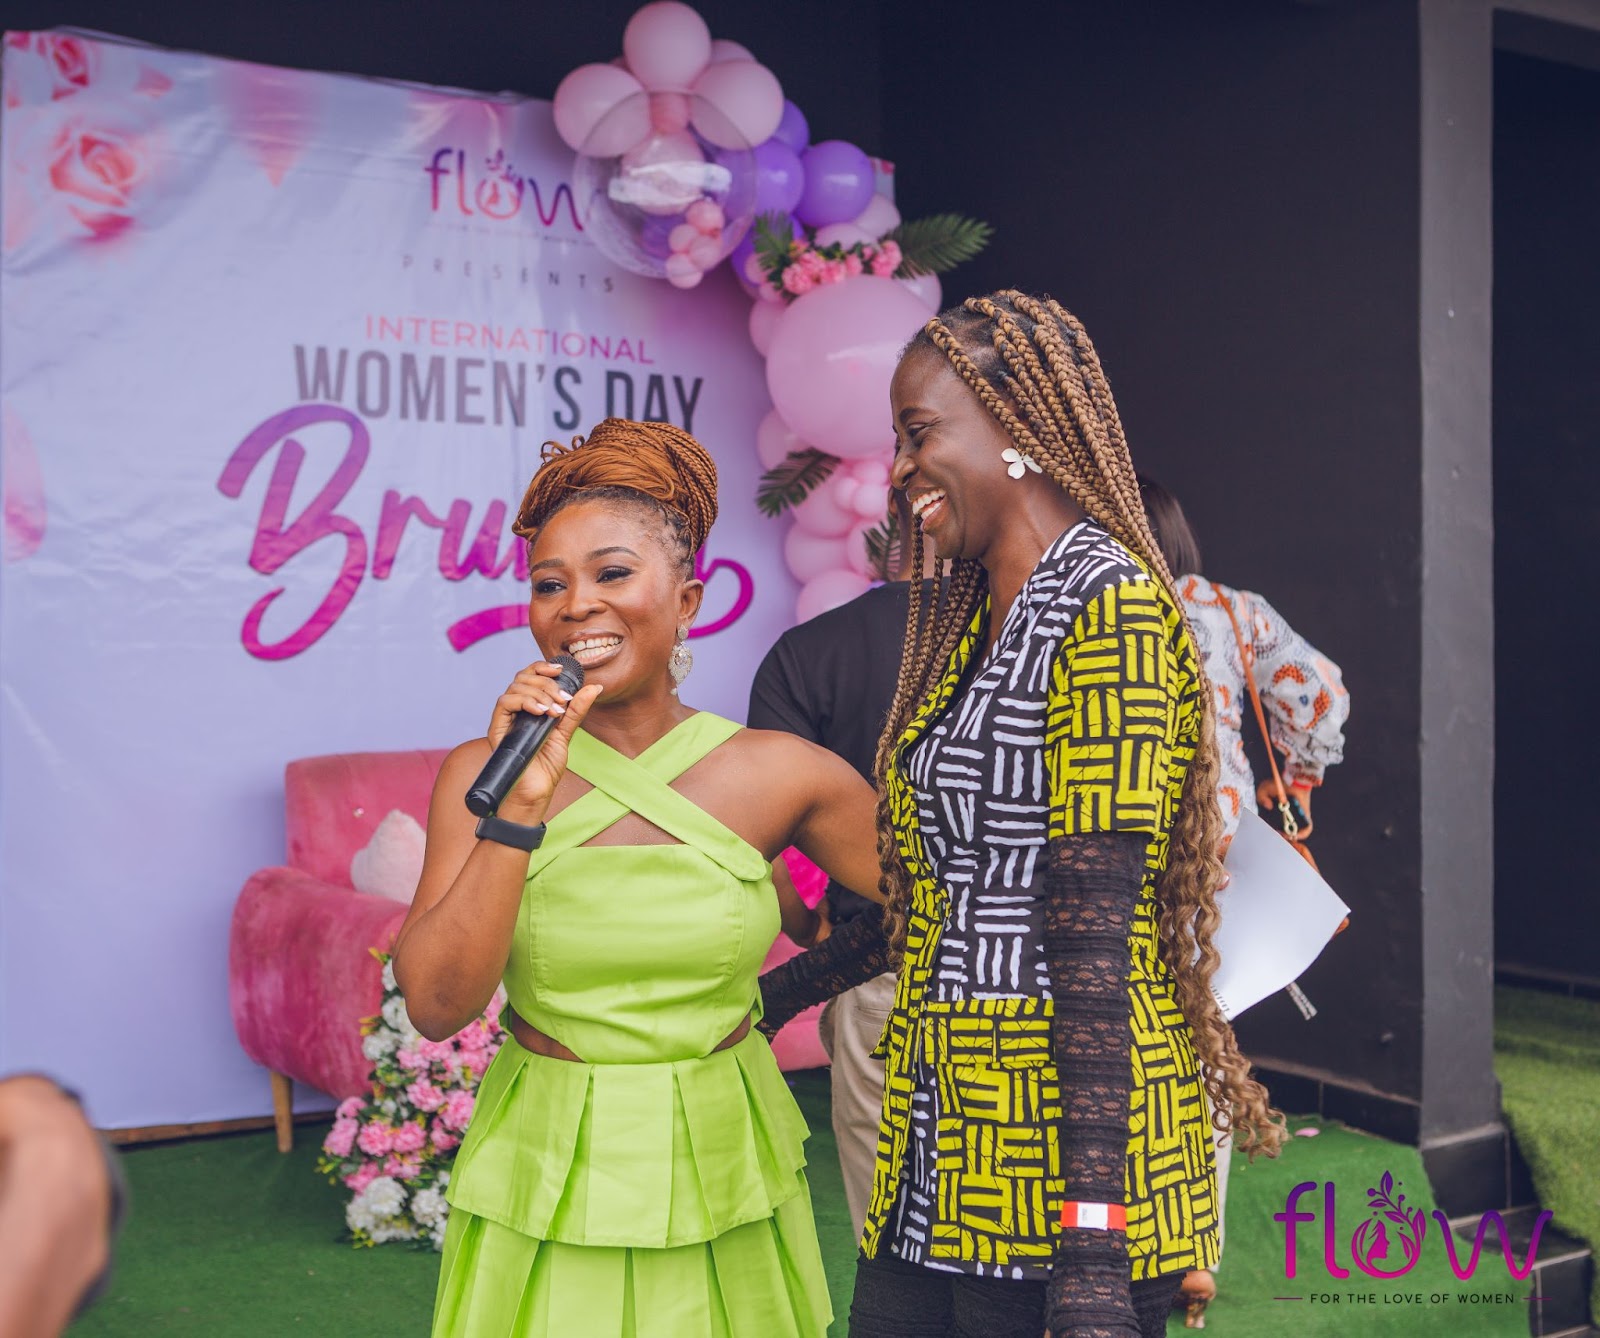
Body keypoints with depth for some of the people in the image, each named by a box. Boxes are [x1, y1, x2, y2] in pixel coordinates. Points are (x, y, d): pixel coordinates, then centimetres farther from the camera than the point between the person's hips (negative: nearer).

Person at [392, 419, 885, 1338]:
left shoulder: (777, 775, -8)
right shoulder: (485, 771, -7)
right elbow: (436, 1006, -15)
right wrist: (523, 806, -21)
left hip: (722, 1173, 0)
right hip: (548, 1185, 0)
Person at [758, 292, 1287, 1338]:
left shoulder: (1108, 609, -14)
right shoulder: (970, 620, 13)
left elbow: (1095, 936, -21)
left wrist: (1093, 1252, -21)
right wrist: (779, 992, 25)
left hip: (1060, 1134, -8)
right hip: (937, 1136, 8)